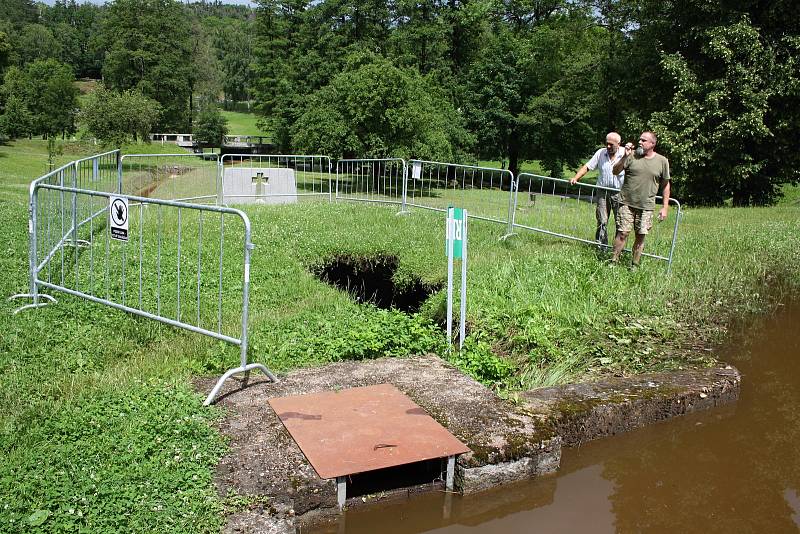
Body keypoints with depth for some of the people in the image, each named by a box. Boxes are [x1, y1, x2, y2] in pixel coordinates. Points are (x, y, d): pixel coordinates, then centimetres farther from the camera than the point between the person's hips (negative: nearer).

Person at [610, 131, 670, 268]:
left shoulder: (662, 161, 2)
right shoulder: (632, 156, -1)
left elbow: (665, 185, 8)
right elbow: (615, 171, -3)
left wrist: (665, 207, 5)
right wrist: (625, 157, -18)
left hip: (646, 206, 1)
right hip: (627, 203, -1)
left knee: (640, 236, 6)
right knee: (622, 233, -4)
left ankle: (635, 265, 18)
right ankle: (614, 261, 8)